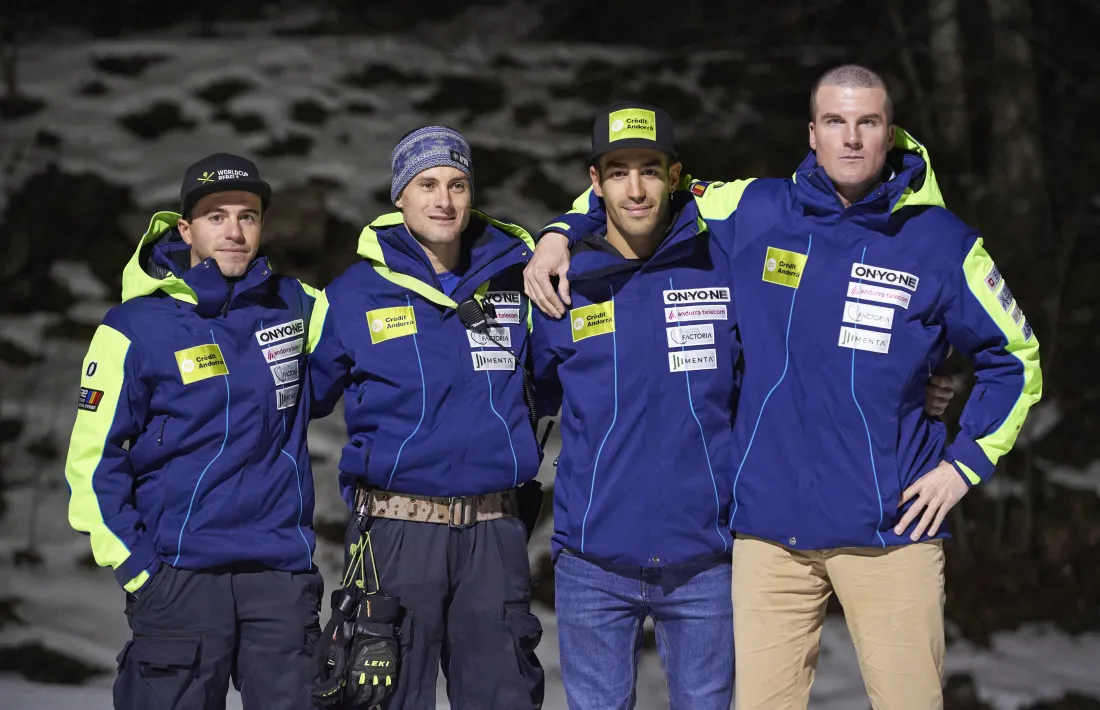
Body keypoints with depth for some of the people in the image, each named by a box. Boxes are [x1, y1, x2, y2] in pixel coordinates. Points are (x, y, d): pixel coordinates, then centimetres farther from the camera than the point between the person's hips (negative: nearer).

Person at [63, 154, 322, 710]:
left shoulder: (293, 306, 8)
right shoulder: (136, 327, -3)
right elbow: (93, 459, -3)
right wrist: (136, 567, -8)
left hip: (283, 570, 3)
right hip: (181, 575, -3)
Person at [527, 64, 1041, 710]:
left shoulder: (941, 243, 2)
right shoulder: (754, 213, 5)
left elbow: (1016, 358, 12)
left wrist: (965, 464, 5)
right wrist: (561, 235, 6)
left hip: (891, 525, -1)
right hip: (771, 524, 1)